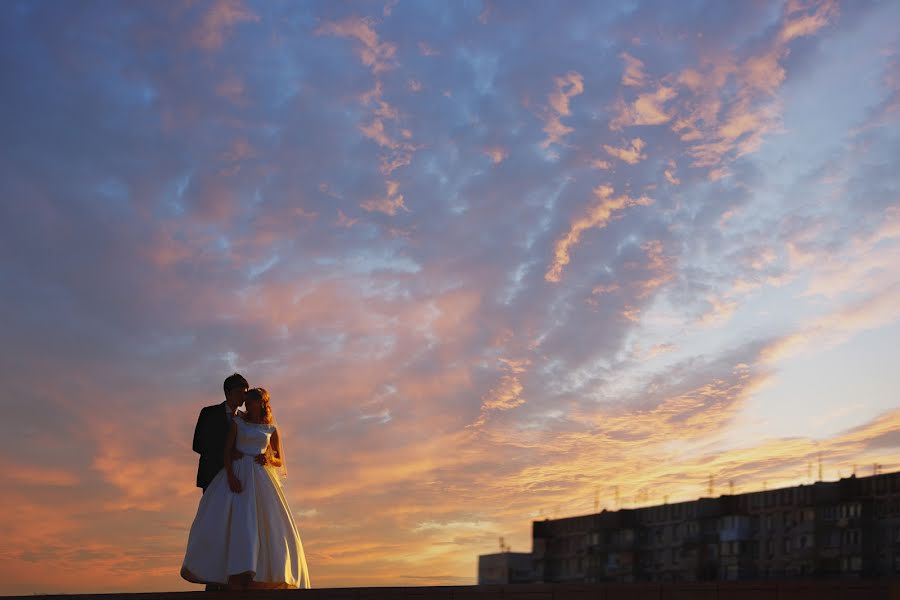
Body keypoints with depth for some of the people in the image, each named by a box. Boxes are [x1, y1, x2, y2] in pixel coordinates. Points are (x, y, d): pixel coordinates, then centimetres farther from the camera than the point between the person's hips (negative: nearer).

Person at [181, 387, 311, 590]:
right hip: (237, 475, -2)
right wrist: (230, 475, -16)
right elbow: (226, 450, 0)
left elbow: (279, 462, 16)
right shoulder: (237, 422, 10)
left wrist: (268, 459, -8)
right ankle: (237, 577, -24)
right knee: (236, 522, -20)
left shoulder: (272, 429, 14)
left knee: (268, 526, -7)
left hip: (261, 479, 2)